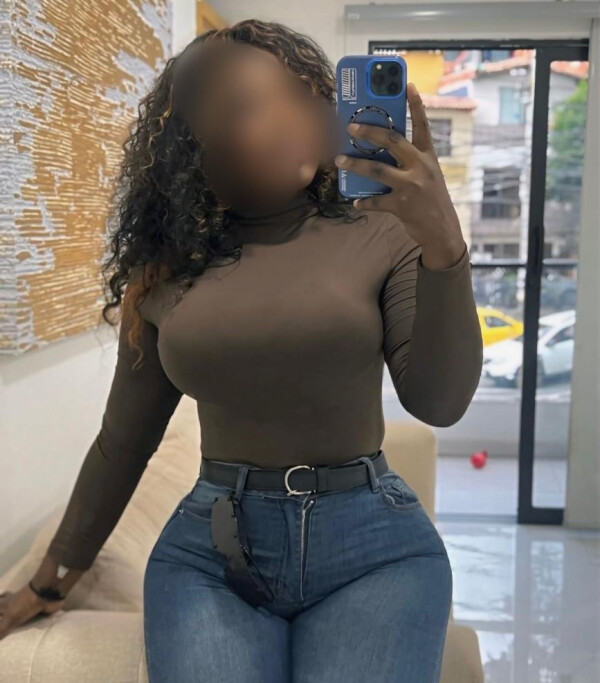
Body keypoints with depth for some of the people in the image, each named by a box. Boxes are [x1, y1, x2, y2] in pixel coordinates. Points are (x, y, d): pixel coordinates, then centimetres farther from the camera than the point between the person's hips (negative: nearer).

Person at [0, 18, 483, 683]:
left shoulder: (381, 234, -1)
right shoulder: (167, 271, 4)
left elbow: (440, 401, -10)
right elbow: (122, 442, 12)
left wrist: (444, 243, -24)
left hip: (373, 545, 0)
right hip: (207, 553, 1)